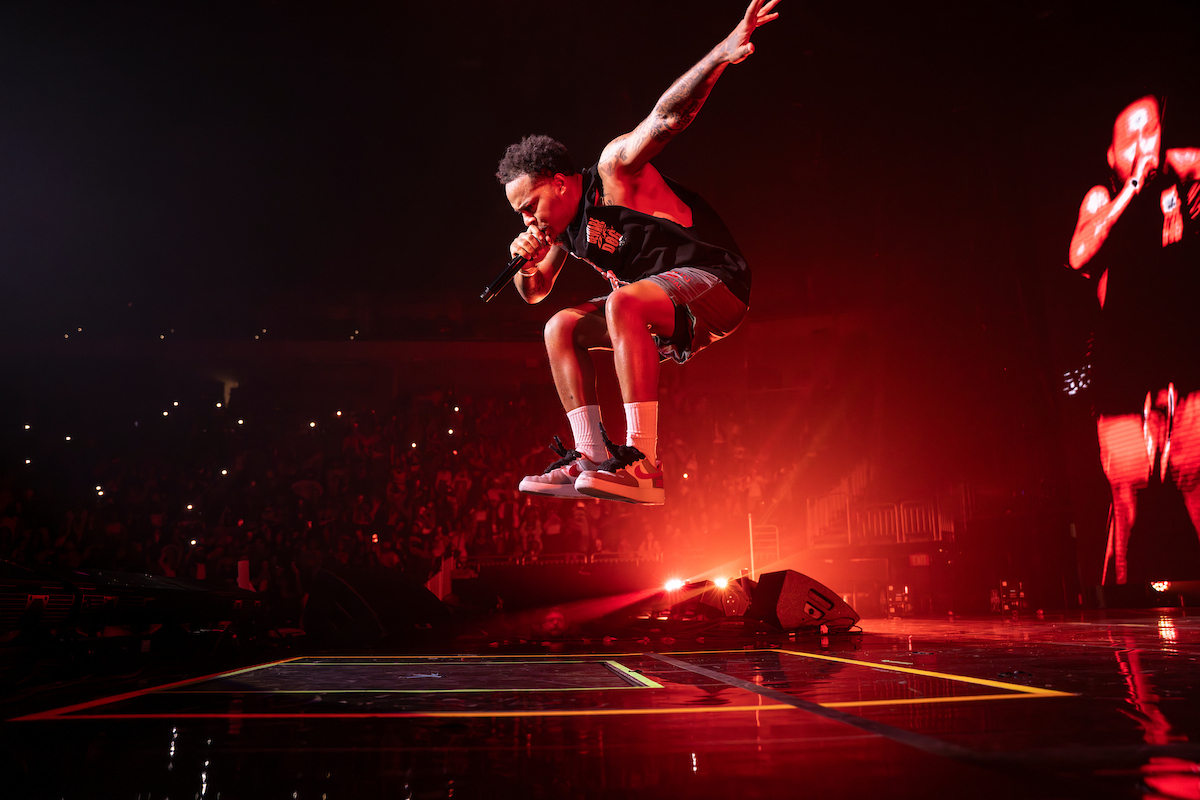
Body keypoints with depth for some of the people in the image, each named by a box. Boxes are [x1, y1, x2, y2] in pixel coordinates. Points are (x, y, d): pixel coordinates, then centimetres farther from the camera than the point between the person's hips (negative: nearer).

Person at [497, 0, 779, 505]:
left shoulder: (614, 168, -10)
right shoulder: (562, 227, 12)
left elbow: (668, 116, -23)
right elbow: (536, 292, 23)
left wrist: (723, 53, -37)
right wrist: (527, 267, -1)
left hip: (714, 283, -9)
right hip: (667, 319, 9)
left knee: (623, 304, -35)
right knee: (561, 328, 1)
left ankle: (642, 465, -38)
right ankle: (592, 459, -6)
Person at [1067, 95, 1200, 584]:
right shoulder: (1101, 199, 8)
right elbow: (1078, 256, -9)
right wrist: (1132, 188, -9)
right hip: (1122, 360, -1)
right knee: (1126, 484, -2)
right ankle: (1121, 581, 11)